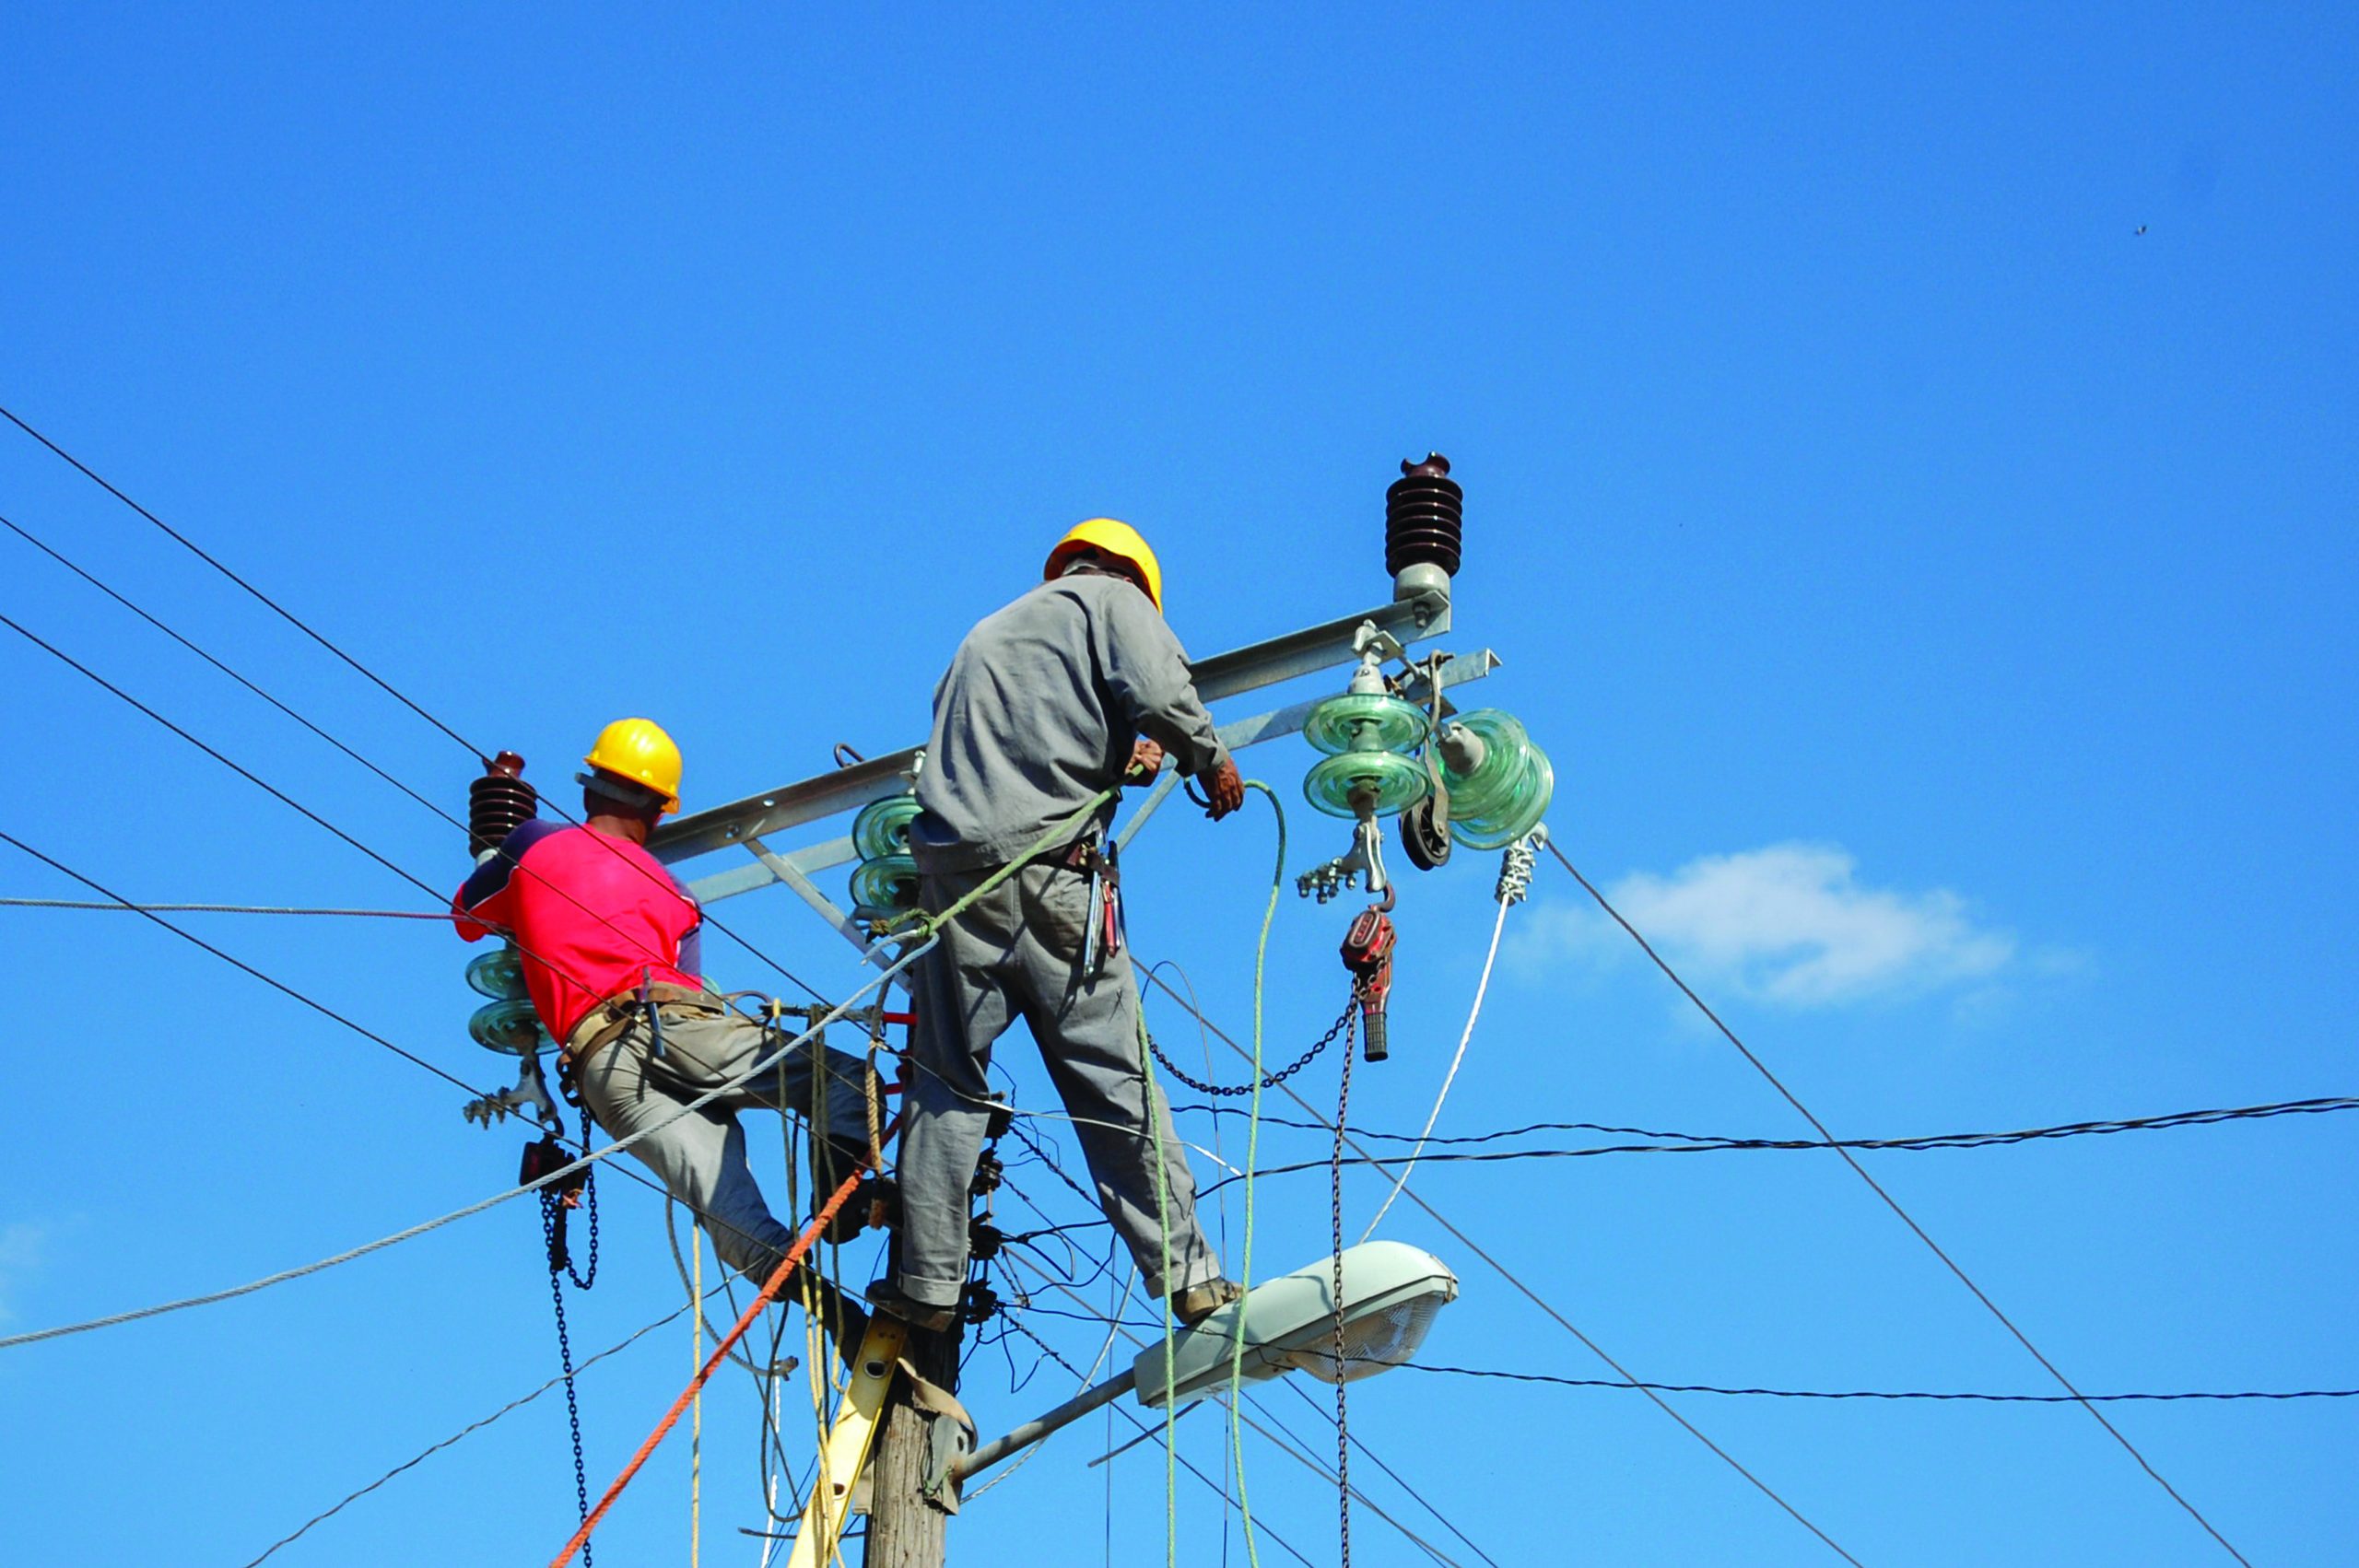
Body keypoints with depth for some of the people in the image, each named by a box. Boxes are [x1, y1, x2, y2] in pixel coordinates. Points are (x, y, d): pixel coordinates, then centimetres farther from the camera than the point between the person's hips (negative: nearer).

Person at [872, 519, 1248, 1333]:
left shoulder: (986, 633, 31)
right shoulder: (1112, 600, 12)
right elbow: (1157, 690, -8)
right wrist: (1210, 759, 8)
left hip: (952, 861, 4)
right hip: (1049, 869, -4)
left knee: (946, 1083, 7)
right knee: (1114, 1080, -2)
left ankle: (926, 1282, 3)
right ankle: (1186, 1277, 0)